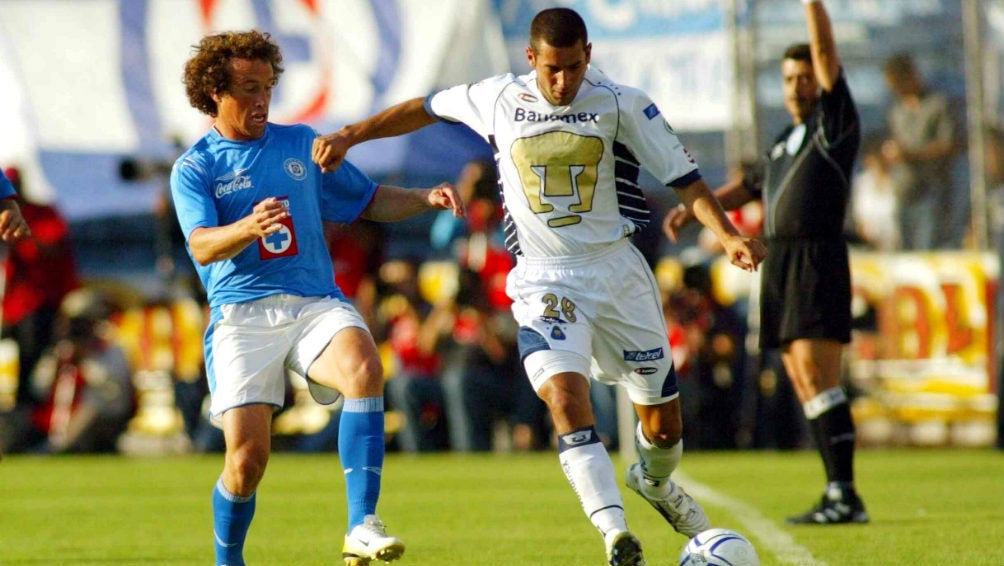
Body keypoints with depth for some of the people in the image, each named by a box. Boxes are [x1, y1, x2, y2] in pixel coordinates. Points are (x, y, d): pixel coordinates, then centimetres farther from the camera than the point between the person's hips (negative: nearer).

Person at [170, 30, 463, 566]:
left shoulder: (300, 144, 16)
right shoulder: (194, 168, 5)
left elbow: (368, 200, 26)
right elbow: (202, 246, -12)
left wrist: (424, 198, 7)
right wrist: (250, 227, -33)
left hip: (316, 303, 2)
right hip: (241, 316, -2)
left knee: (363, 366, -31)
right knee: (247, 456, -13)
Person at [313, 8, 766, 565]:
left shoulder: (622, 105, -4)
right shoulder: (497, 99, 0)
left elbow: (684, 177, -4)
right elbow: (427, 108, 18)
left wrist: (729, 235, -18)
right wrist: (349, 135, 18)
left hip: (616, 269, 1)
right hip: (543, 282, -1)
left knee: (663, 422, 9)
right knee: (565, 397, -26)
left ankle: (655, 482, 45)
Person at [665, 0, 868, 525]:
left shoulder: (834, 124, 0)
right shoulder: (784, 141, 22)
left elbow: (826, 51, -10)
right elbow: (749, 185, 35)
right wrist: (694, 209, 27)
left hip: (817, 258, -8)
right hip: (778, 261, 9)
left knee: (816, 374, -16)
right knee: (803, 381, 5)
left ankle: (846, 494, -18)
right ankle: (838, 495, 6)